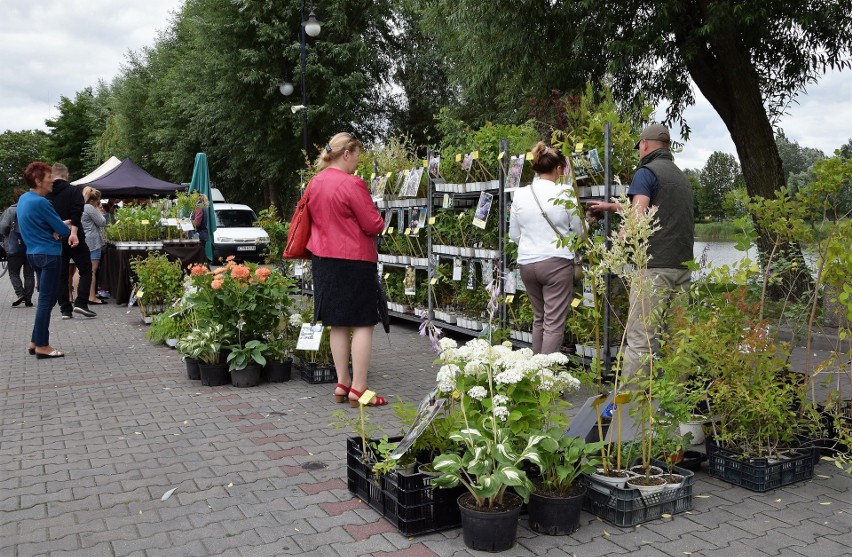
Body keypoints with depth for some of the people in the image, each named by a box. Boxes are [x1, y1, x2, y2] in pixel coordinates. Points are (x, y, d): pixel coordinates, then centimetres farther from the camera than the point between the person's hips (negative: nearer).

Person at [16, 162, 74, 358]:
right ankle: (42, 346, 0)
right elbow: (63, 230, -14)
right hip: (49, 254, -9)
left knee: (46, 299, 16)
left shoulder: (23, 199, 11)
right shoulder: (40, 203, -18)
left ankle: (35, 341, 19)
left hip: (34, 253, 9)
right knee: (46, 300, -4)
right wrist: (68, 227, 9)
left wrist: (57, 228, -5)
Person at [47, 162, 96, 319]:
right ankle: (81, 303, -7)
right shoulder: (74, 191, -5)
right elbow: (77, 213, -19)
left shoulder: (46, 194, 7)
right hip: (74, 239, -4)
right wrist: (74, 232, -24)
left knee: (61, 274, 10)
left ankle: (65, 309, 9)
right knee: (86, 270, 6)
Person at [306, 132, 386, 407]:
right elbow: (373, 225, -13)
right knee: (363, 324, -1)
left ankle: (342, 383, 18)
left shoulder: (315, 183, 9)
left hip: (323, 259, 8)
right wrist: (379, 222, 8)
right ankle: (358, 388, 0)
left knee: (338, 324, 13)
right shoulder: (352, 184, -15)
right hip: (354, 260, -8)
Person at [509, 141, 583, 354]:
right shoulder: (564, 193, -8)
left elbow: (514, 235, 9)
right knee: (554, 324, 0)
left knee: (538, 318, 19)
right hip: (556, 262, -5)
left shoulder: (520, 195, 3)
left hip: (527, 263, 5)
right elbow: (578, 232, 2)